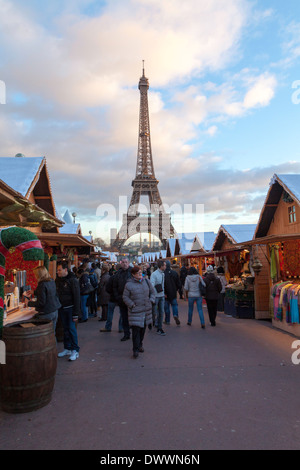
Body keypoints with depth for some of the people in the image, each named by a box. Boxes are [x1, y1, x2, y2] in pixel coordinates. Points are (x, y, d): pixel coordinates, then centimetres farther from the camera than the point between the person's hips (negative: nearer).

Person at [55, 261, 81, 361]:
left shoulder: (72, 280, -14)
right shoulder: (57, 280, 5)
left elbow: (77, 297, -14)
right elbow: (56, 294, 14)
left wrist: (76, 313, -16)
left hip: (70, 308, -6)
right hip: (61, 308, 6)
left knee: (71, 328, -5)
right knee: (65, 329, 12)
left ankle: (75, 351, 3)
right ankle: (67, 349, 22)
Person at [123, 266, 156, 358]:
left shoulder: (146, 281, 4)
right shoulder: (129, 284, -8)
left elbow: (152, 291, 14)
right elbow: (125, 297, -4)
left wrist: (151, 301, 2)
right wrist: (132, 305, -12)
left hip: (146, 309, 5)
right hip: (135, 311, -4)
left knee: (143, 328, 15)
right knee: (136, 329, -10)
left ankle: (140, 345, 34)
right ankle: (135, 349, -1)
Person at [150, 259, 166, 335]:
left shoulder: (163, 274, 9)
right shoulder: (154, 274, -14)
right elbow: (152, 285, -19)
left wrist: (163, 293, 14)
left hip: (162, 296, 7)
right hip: (156, 296, -7)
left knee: (161, 312, 7)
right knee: (155, 312, 2)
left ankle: (159, 328, 15)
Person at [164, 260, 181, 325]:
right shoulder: (175, 273, -3)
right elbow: (179, 284, 4)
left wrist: (164, 293, -9)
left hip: (166, 294, -2)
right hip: (173, 293, 2)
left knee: (166, 307, 8)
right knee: (174, 304, 15)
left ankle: (167, 321, 16)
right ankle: (175, 315, -10)